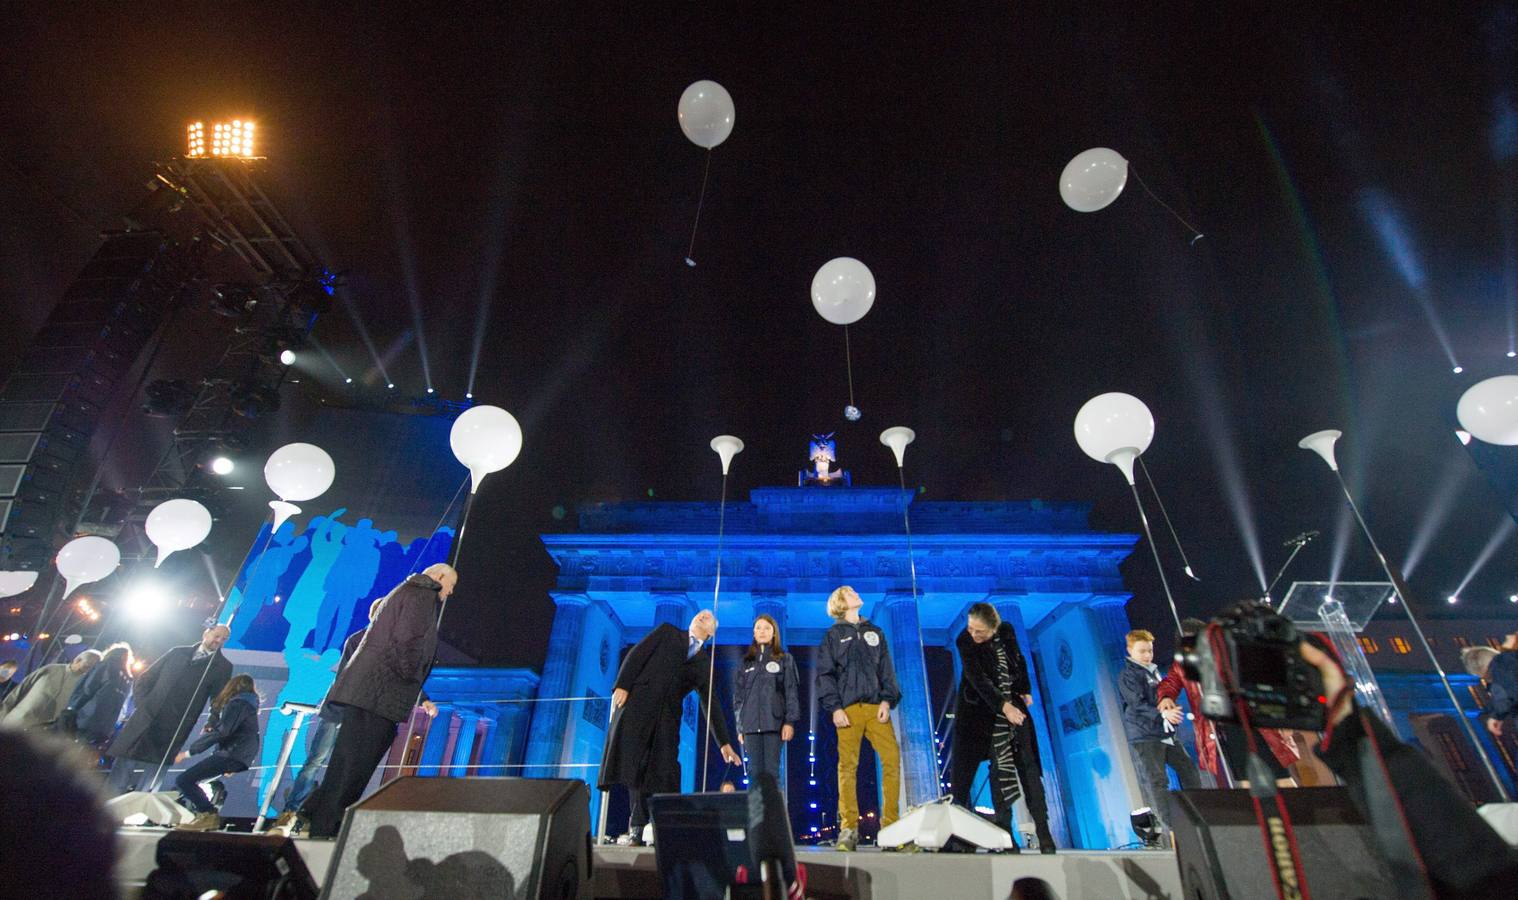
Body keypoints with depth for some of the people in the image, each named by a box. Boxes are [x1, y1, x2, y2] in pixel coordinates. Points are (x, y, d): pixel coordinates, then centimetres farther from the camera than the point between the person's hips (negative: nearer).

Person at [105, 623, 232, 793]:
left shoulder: (223, 666, 4)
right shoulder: (177, 652, 11)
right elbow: (144, 680, 15)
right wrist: (143, 705, 1)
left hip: (172, 732, -2)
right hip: (143, 721, 3)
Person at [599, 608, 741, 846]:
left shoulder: (705, 664, 17)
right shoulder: (667, 632, 14)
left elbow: (710, 706, 16)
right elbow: (637, 654, 5)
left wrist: (725, 743, 11)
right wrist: (622, 685, -10)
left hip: (667, 716, 2)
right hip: (638, 703, -2)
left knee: (661, 771, -7)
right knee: (634, 766, -8)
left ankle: (638, 829, -1)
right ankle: (637, 830, -4)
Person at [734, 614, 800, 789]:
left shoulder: (785, 659, 9)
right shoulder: (747, 662, 16)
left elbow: (792, 691, 1)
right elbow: (739, 694, 15)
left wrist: (790, 721, -9)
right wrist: (740, 726, 9)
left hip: (774, 723, -2)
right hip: (751, 725, 3)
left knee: (771, 770, -5)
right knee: (754, 771, 1)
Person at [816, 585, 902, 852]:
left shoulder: (875, 632, 21)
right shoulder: (833, 635, 11)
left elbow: (886, 670, 15)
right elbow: (824, 675, 4)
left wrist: (887, 700, 1)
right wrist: (834, 708, -7)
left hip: (876, 707, 2)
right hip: (848, 709, -2)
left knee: (892, 759, -9)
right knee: (847, 766, -4)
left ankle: (890, 825, 1)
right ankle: (848, 829, 4)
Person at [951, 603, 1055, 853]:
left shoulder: (1006, 632, -5)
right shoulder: (964, 641, -16)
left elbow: (1020, 661, 12)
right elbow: (977, 678, -22)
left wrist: (1025, 690, 10)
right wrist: (1002, 705, -28)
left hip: (1013, 705, 3)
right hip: (984, 709, -3)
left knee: (1027, 765, 1)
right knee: (999, 769, -2)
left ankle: (1044, 832, 7)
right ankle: (1006, 834, 7)